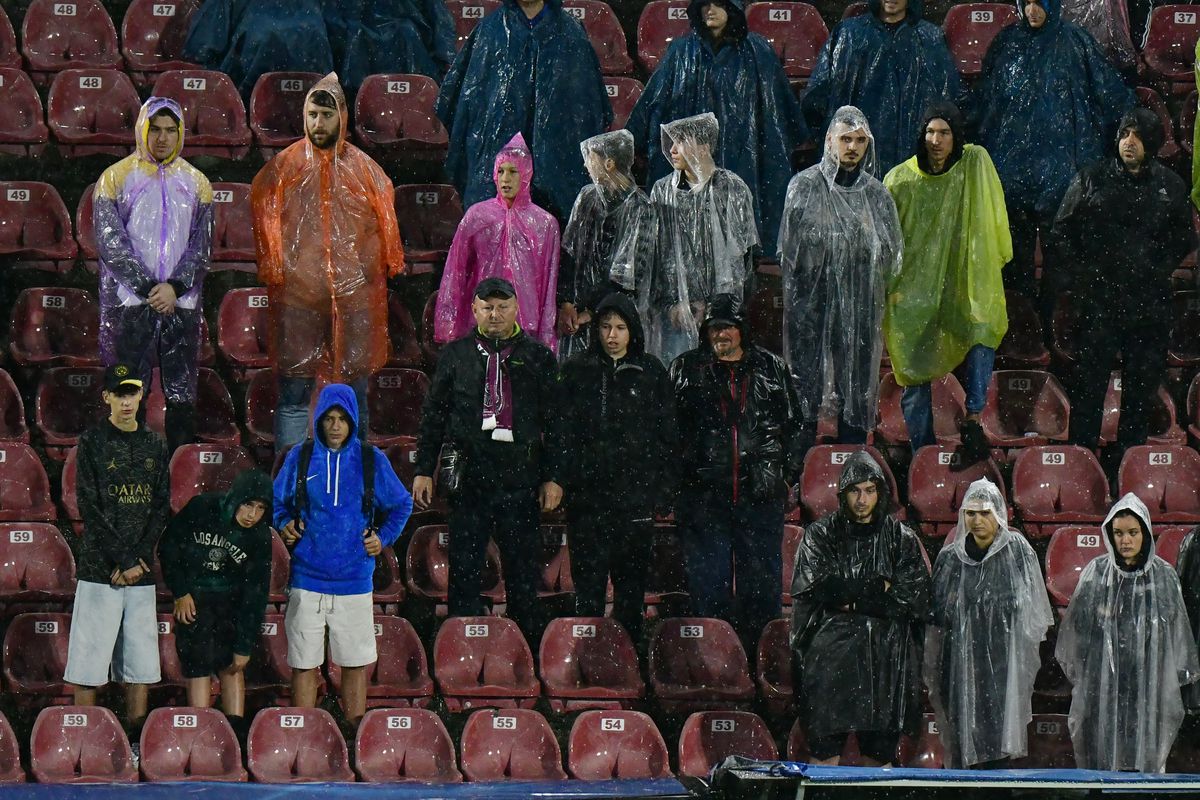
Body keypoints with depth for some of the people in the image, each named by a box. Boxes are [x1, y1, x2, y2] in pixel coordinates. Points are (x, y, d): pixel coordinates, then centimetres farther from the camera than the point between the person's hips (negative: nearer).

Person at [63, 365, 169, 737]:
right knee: (89, 665, -5)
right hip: (99, 568, -4)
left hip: (141, 571, 4)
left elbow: (161, 507, 10)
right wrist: (124, 561, -12)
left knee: (139, 664, 4)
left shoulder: (154, 445, 12)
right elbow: (89, 508, -7)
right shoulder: (92, 442, -1)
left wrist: (140, 556, -5)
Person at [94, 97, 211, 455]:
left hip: (182, 304, 2)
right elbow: (110, 243, -6)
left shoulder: (195, 183, 9)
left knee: (182, 396, 3)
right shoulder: (115, 179, 2)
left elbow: (201, 247, 4)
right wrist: (150, 288, -13)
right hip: (129, 304, -2)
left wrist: (175, 287, -12)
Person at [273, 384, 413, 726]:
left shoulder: (371, 460, 3)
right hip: (307, 579, 0)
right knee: (304, 666, 3)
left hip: (354, 581, 0)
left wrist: (384, 537, 1)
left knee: (357, 664, 5)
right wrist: (283, 524, -4)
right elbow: (277, 501, 16)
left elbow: (401, 504, 15)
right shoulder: (299, 458, 3)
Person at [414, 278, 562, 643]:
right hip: (467, 475, 1)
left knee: (522, 571, 1)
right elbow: (433, 415, 11)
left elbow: (553, 422, 7)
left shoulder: (538, 357, 7)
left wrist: (552, 477, 1)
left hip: (519, 478, -1)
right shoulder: (456, 354, 10)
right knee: (464, 570, 2)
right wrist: (424, 470, 5)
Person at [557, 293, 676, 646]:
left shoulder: (652, 373, 7)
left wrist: (663, 490, 1)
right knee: (589, 581, -2)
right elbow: (562, 432, 3)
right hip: (588, 494, -1)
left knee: (631, 583, 5)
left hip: (636, 494, 1)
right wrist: (563, 480, -6)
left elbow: (666, 436, 7)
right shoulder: (577, 371, 5)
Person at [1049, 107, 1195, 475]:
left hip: (1149, 303, 2)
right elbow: (1061, 233, 10)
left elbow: (1184, 238, 20)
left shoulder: (1169, 185, 8)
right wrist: (1082, 274, 0)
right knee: (1090, 380, -4)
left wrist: (1160, 269, 7)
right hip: (1099, 299, -2)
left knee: (1142, 385, 4)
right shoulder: (1092, 179, 4)